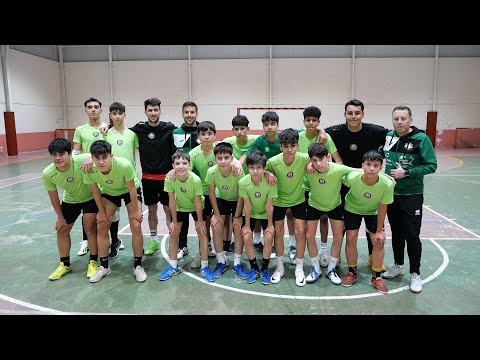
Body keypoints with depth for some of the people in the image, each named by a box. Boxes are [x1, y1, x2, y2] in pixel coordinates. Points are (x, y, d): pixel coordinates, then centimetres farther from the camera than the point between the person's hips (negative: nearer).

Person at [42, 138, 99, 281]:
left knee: (90, 227, -9)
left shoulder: (82, 161, -36)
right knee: (62, 230, 6)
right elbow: (53, 196, -9)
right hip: (69, 200, 4)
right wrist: (60, 217, 0)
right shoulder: (47, 174, -24)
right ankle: (65, 264, 25)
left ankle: (93, 262, 9)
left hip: (91, 197, -3)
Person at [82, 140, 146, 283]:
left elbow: (131, 189, -24)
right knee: (101, 227, -3)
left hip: (130, 191, -3)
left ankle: (138, 266, 5)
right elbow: (95, 191, -11)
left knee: (136, 227, -11)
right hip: (108, 192, 3)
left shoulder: (124, 165, -40)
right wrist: (101, 211, -2)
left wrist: (135, 210, -13)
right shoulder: (88, 170, -31)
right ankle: (104, 267, 15)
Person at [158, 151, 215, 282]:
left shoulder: (196, 180, -34)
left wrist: (200, 221, -15)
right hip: (179, 207, 2)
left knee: (202, 233, -7)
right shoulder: (169, 179, -29)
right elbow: (172, 201, -19)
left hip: (196, 207, -2)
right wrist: (174, 221, -11)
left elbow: (198, 202, -24)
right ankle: (173, 267, 17)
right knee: (173, 233, 3)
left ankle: (204, 267, 5)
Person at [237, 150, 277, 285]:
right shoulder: (243, 182, -26)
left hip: (265, 213, -1)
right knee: (247, 238, -13)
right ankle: (254, 268, 8)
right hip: (250, 213, 1)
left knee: (269, 237, -15)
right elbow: (247, 205, -18)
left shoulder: (270, 182, -29)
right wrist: (247, 225, -12)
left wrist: (270, 225, -11)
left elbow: (269, 206, -20)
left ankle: (264, 269, 5)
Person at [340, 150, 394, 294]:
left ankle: (376, 277, 15)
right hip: (353, 208, 0)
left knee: (379, 242, -4)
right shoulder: (352, 178, -36)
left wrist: (379, 231, -11)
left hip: (373, 211, 1)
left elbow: (382, 208, -19)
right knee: (351, 239, -4)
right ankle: (352, 273, 17)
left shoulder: (387, 184, -33)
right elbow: (342, 181, -10)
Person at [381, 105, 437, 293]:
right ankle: (398, 266, 33)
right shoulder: (388, 136, 1)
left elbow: (431, 165, -12)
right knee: (396, 232, 15)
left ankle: (415, 274, 18)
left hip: (412, 195, -4)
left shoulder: (421, 139, -12)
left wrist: (407, 172, -20)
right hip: (391, 193, 4)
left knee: (412, 235, 1)